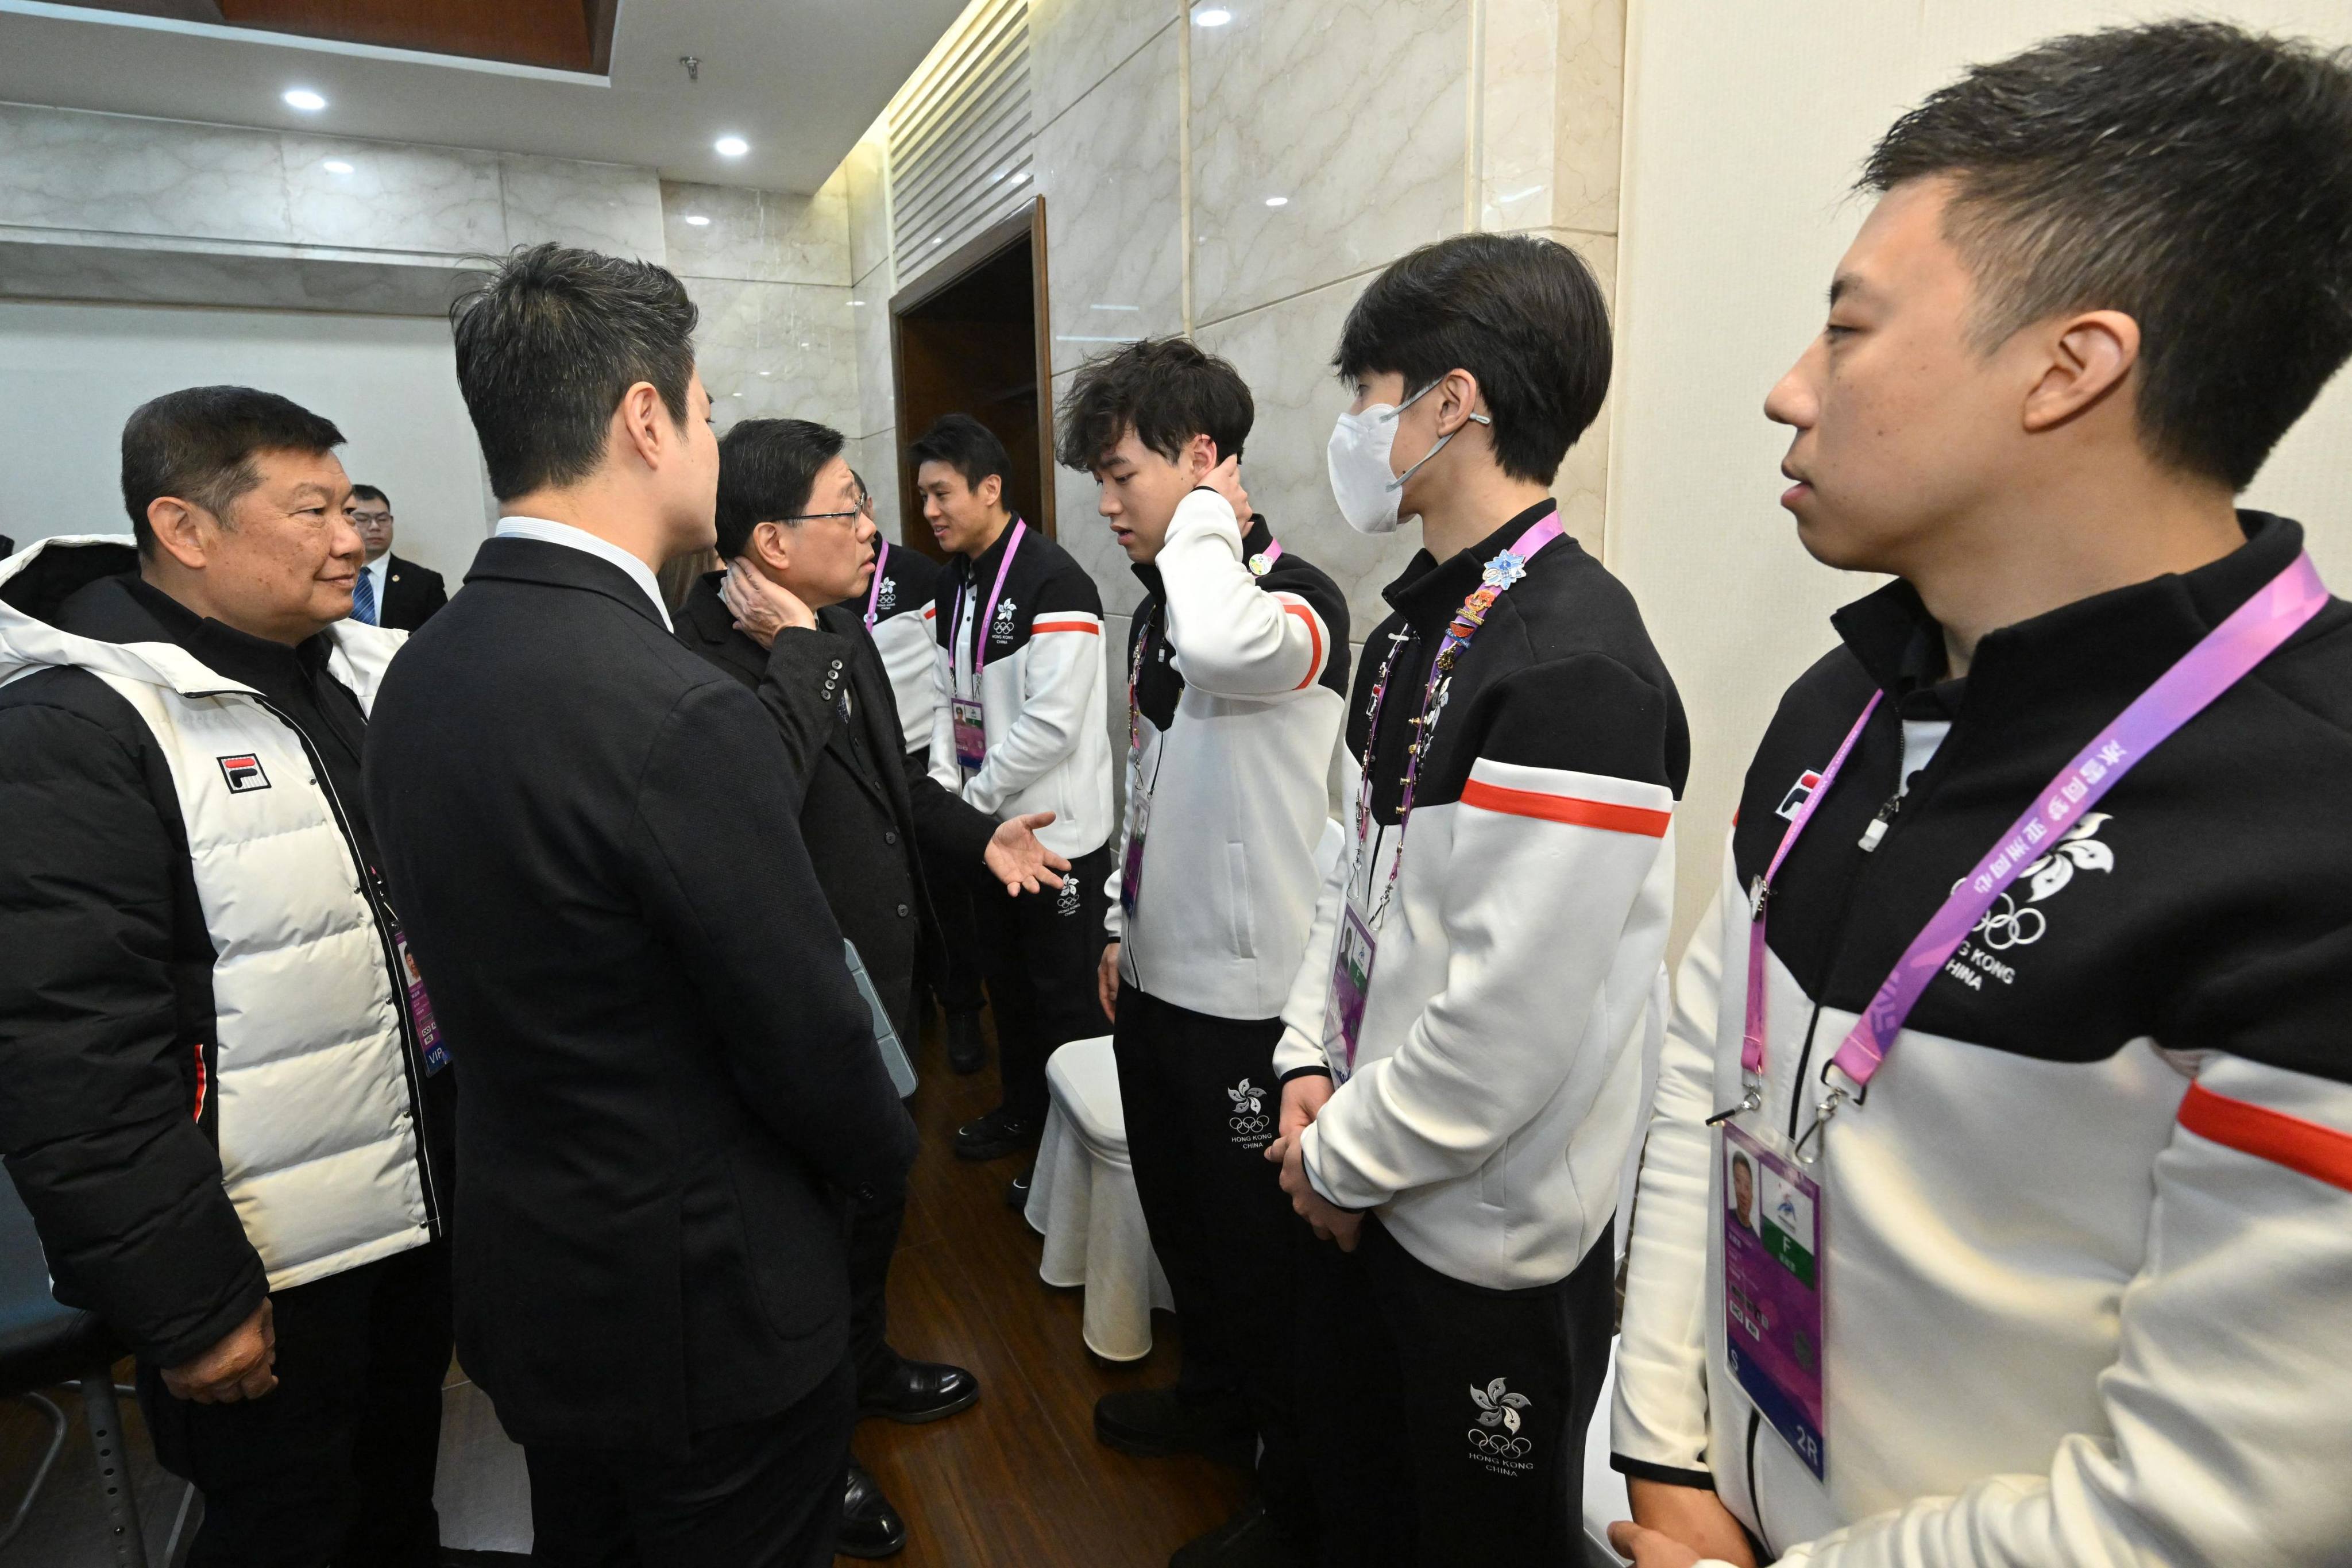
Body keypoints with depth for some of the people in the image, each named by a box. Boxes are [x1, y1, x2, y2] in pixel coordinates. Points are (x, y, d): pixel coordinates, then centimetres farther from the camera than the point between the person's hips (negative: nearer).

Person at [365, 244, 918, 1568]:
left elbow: (501, 971, 6)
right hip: (706, 1305, -8)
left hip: (527, 1274, 8)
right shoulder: (682, 713, -29)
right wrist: (894, 1159, -2)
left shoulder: (421, 676, -2)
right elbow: (808, 1044, -22)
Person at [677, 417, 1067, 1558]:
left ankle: (866, 1359, 54)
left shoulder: (842, 625, 4)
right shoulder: (707, 658, -26)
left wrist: (979, 835, 5)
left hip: (882, 964, 9)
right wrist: (796, 649, -34)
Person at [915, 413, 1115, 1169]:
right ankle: (1024, 1109, 41)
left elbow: (1053, 722, -25)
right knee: (1005, 975, 21)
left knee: (1065, 995, 6)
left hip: (1058, 830, -8)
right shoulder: (955, 580, 9)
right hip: (988, 825, 8)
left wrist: (975, 795, -15)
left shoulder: (1054, 582, -19)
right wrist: (943, 787, 0)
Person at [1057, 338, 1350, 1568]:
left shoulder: (1297, 599, -18)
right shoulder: (1158, 604, 9)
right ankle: (1214, 1398, 51)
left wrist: (1207, 514, -24)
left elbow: (1225, 649, -44)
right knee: (1179, 1213, 25)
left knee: (1257, 1247, 9)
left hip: (1246, 998, -8)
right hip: (1157, 977, 9)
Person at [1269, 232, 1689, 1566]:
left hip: (1489, 1236, -7)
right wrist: (1313, 1064, 3)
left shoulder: (1578, 667, -27)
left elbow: (1510, 1021, -27)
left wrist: (1343, 1155, -13)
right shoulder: (1420, 619, 3)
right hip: (1365, 1193, 8)